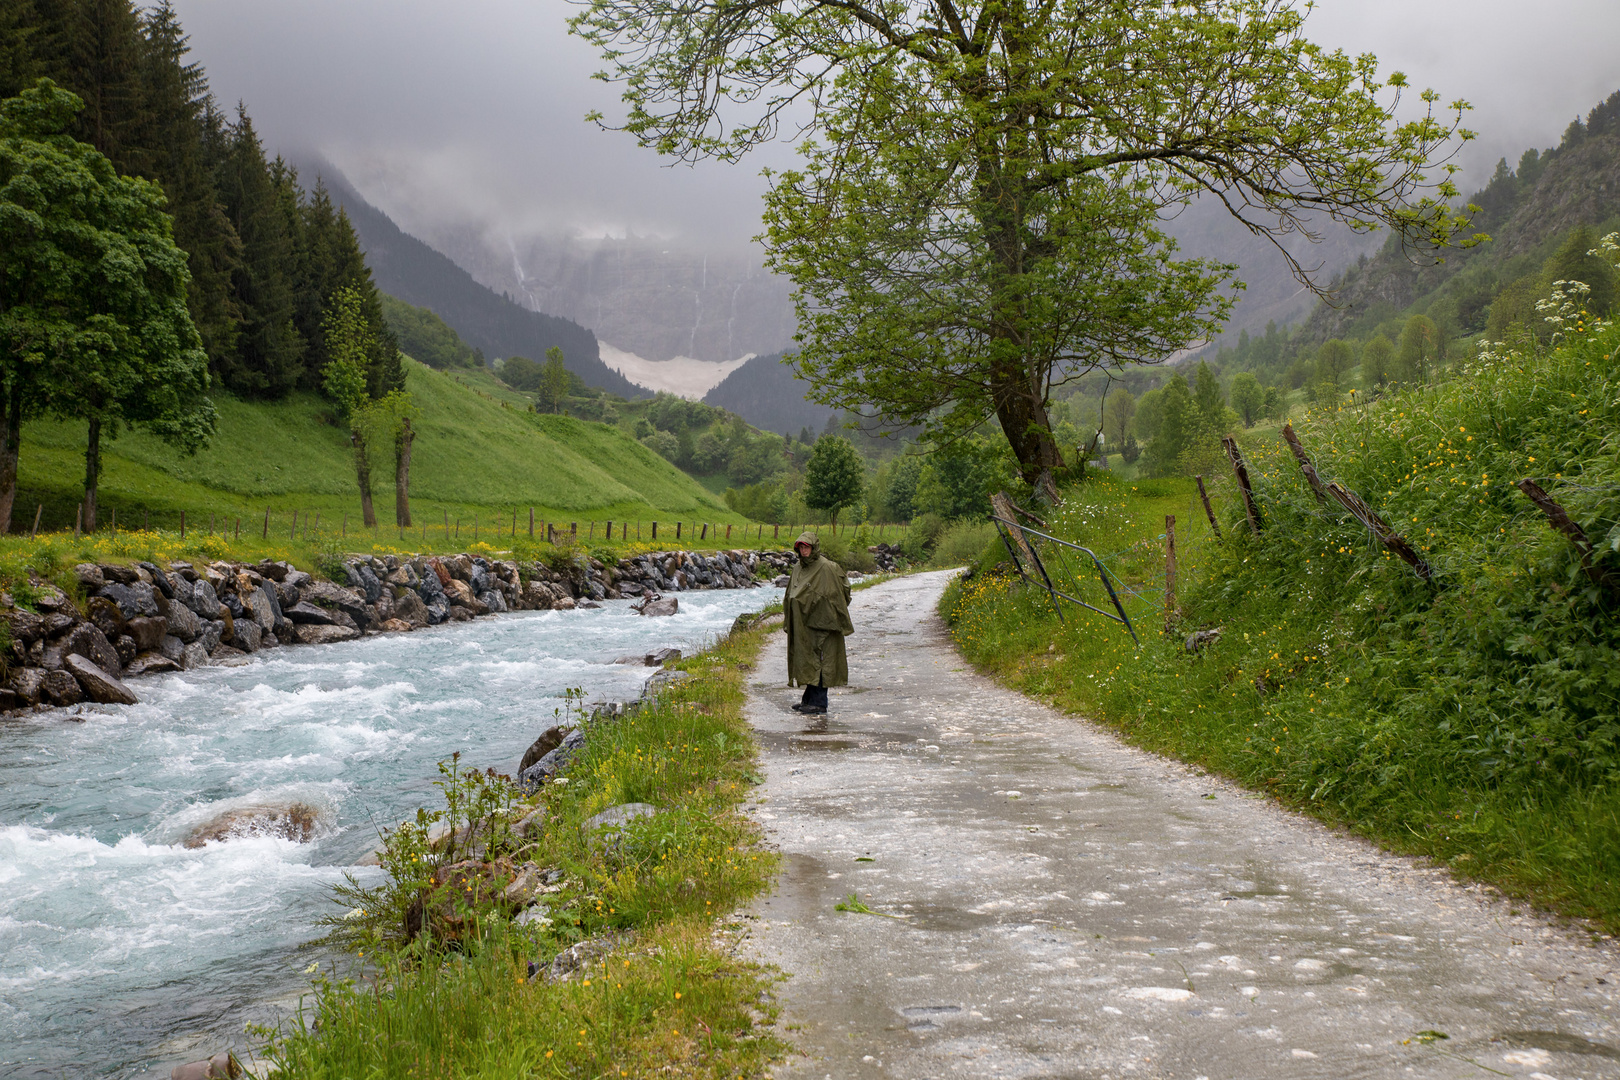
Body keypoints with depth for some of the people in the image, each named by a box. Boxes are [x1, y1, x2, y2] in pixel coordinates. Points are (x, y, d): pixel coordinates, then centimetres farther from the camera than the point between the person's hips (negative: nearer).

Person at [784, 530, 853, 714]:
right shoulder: (798, 568, 12)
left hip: (820, 623, -8)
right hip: (802, 625, 8)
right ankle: (808, 699, 18)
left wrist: (840, 624, -12)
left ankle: (819, 703, -1)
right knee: (806, 660, 11)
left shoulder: (826, 568, -11)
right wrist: (788, 620, 17)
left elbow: (837, 595, -11)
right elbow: (791, 596, 20)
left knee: (819, 661, -5)